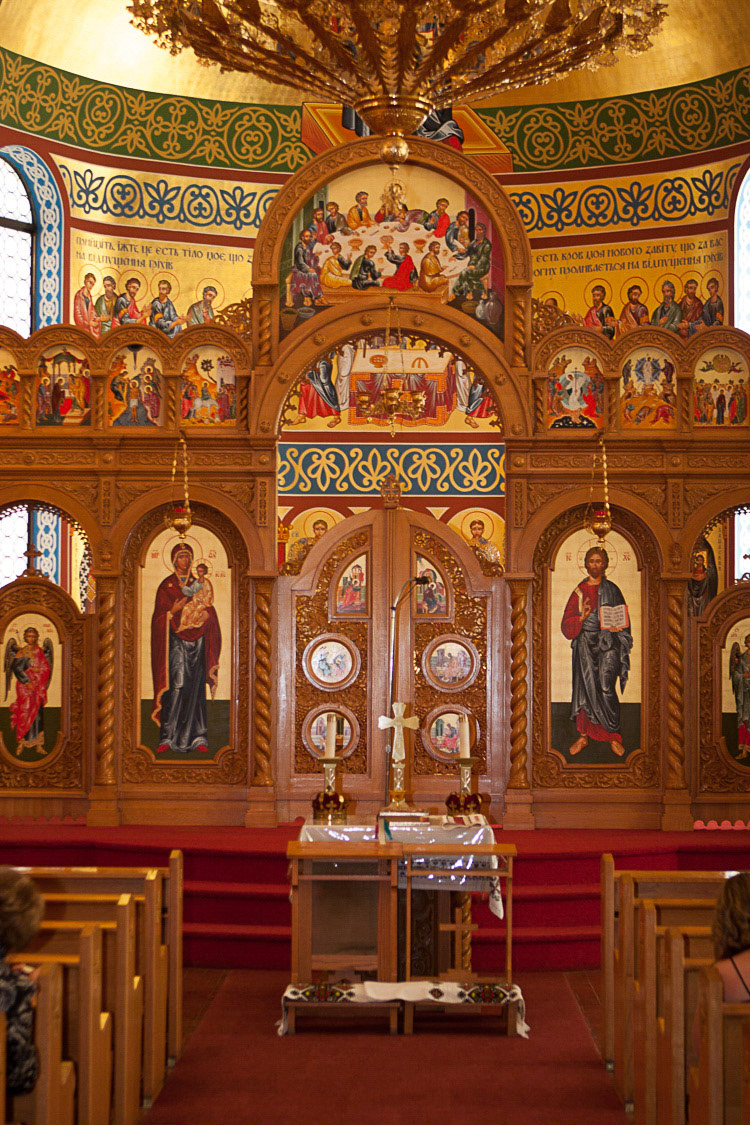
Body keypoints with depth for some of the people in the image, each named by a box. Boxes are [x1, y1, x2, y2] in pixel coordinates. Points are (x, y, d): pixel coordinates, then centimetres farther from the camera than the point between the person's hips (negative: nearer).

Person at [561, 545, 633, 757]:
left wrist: (616, 627, -10)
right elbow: (567, 623, 4)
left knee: (606, 688, -12)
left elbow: (623, 619, 11)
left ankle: (613, 736, -3)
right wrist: (582, 617, -15)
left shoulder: (612, 590, 7)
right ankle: (583, 736, 8)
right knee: (585, 688, -2)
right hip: (585, 644, 2)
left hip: (607, 644, -1)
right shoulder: (580, 591, 9)